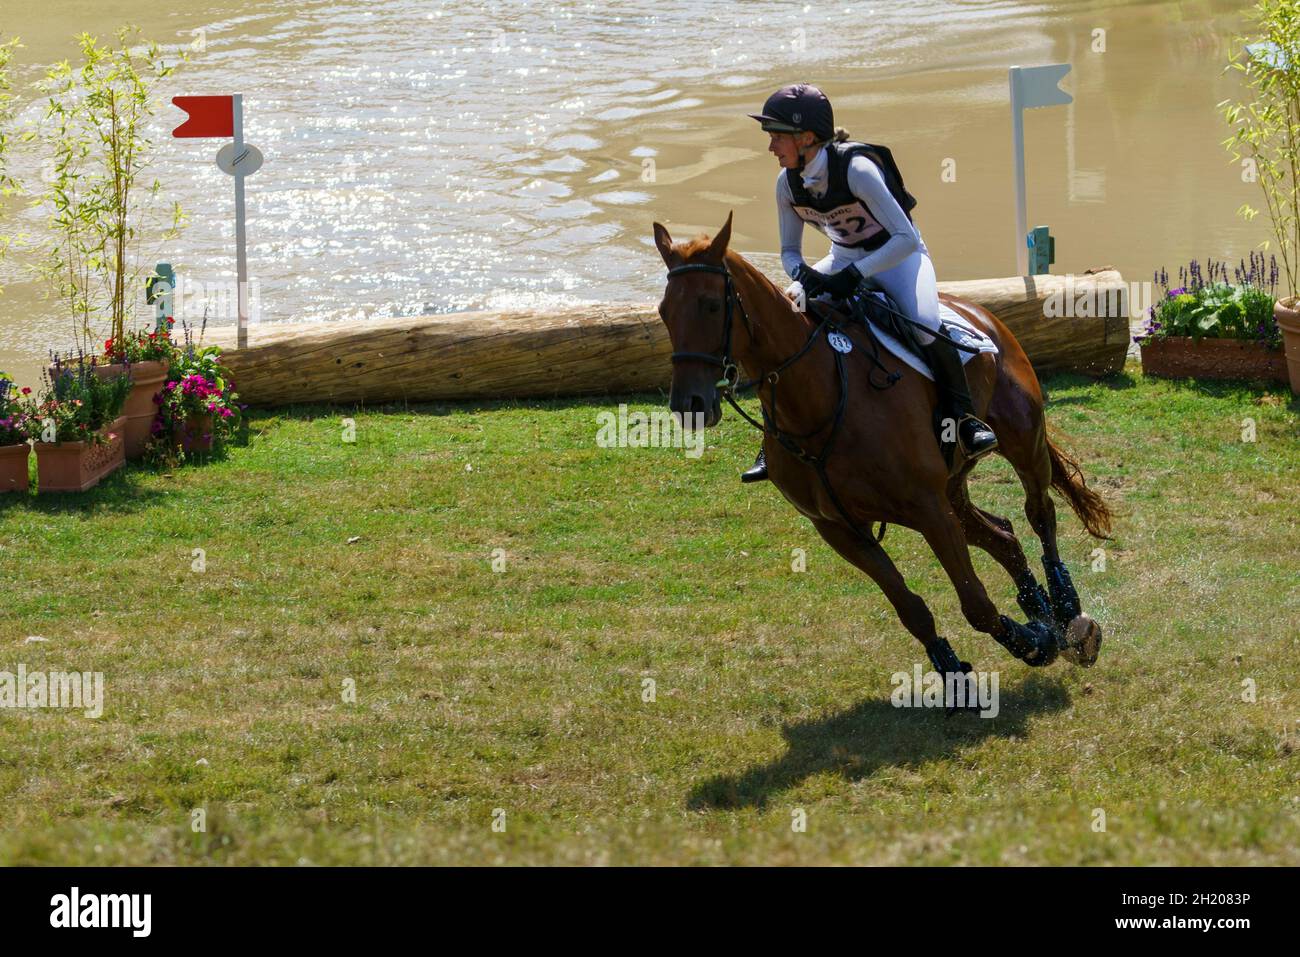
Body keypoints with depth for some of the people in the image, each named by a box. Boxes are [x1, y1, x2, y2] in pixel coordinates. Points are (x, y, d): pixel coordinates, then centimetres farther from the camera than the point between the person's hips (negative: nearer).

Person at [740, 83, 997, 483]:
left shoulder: (857, 168, -31)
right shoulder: (788, 182, -12)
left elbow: (906, 239, -33)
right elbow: (789, 251, 0)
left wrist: (854, 275, -40)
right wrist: (803, 274, -24)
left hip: (897, 255, -6)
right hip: (844, 258, 6)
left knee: (923, 322, -35)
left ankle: (964, 416, -20)